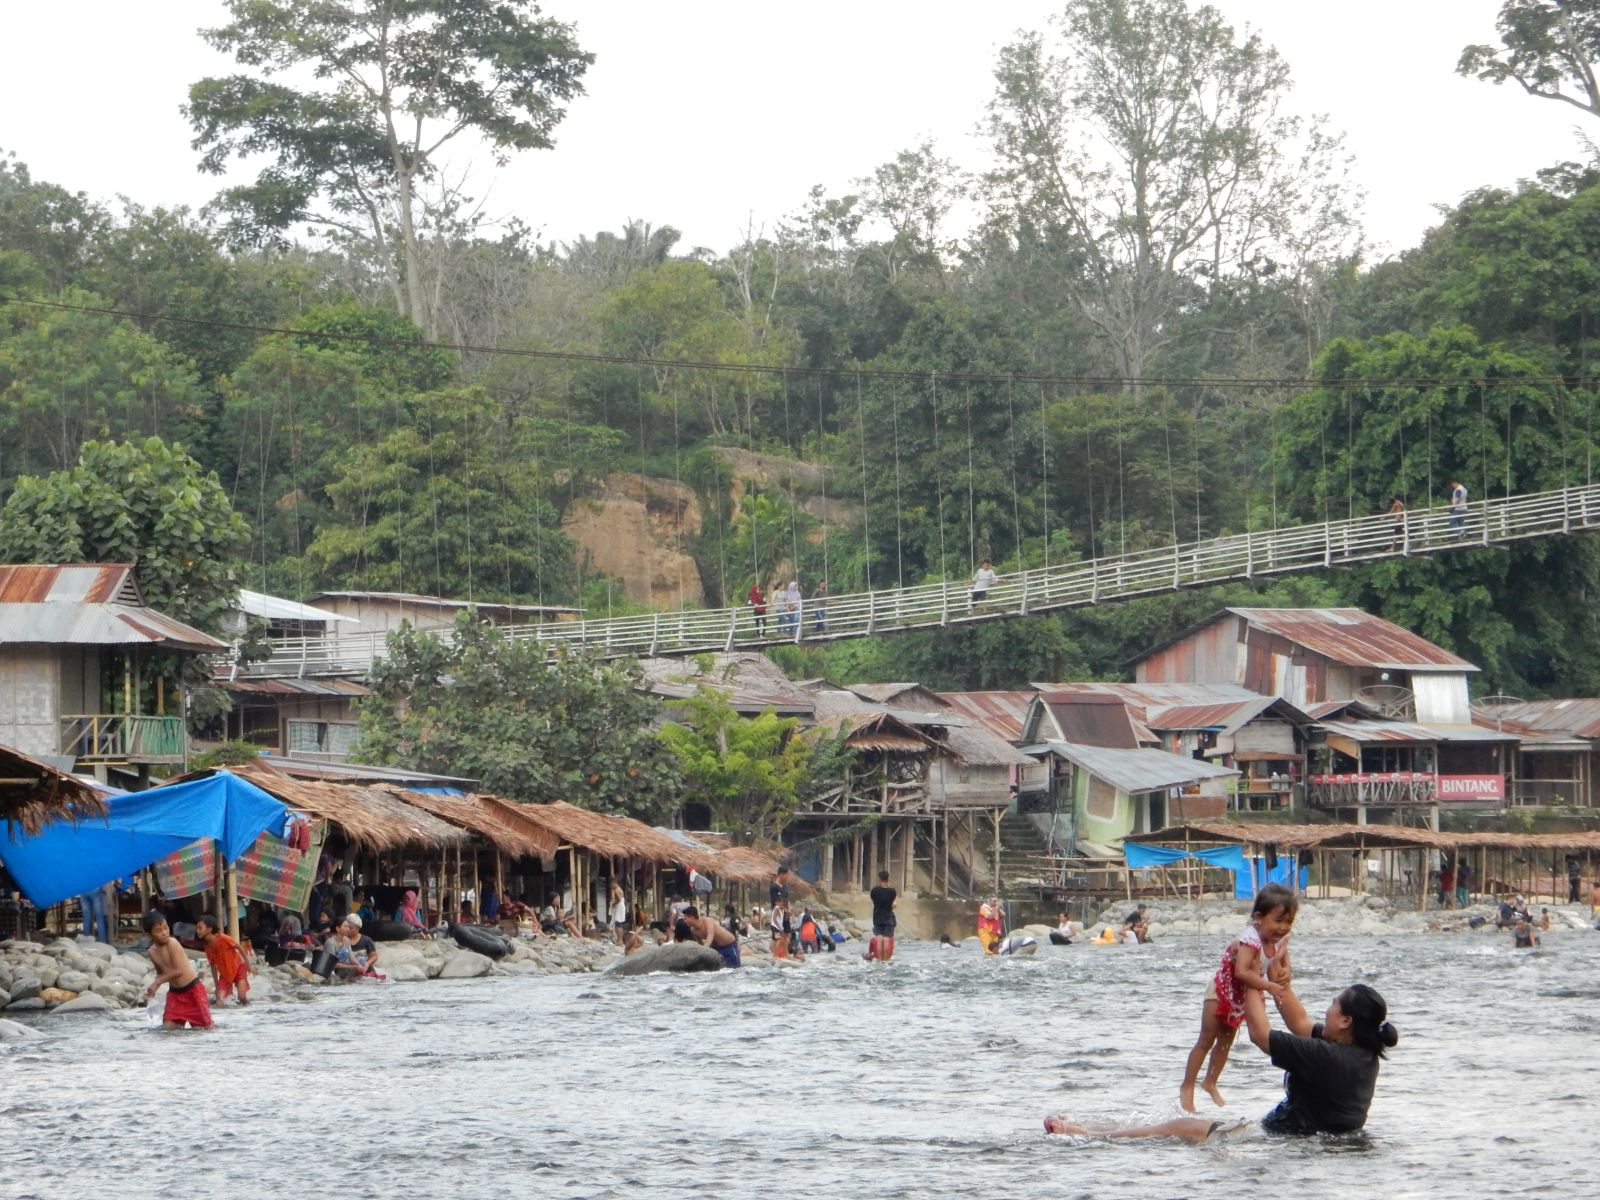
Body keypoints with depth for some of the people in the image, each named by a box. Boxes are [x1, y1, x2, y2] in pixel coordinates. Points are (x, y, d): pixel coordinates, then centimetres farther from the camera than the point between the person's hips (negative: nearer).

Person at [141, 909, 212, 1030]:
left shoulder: (172, 943, -21)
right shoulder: (152, 952, 0)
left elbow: (179, 971, -24)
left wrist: (157, 982, -20)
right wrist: (152, 990, -3)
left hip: (193, 989, -6)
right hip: (175, 992, 6)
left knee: (203, 1028, -1)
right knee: (168, 1027, -3)